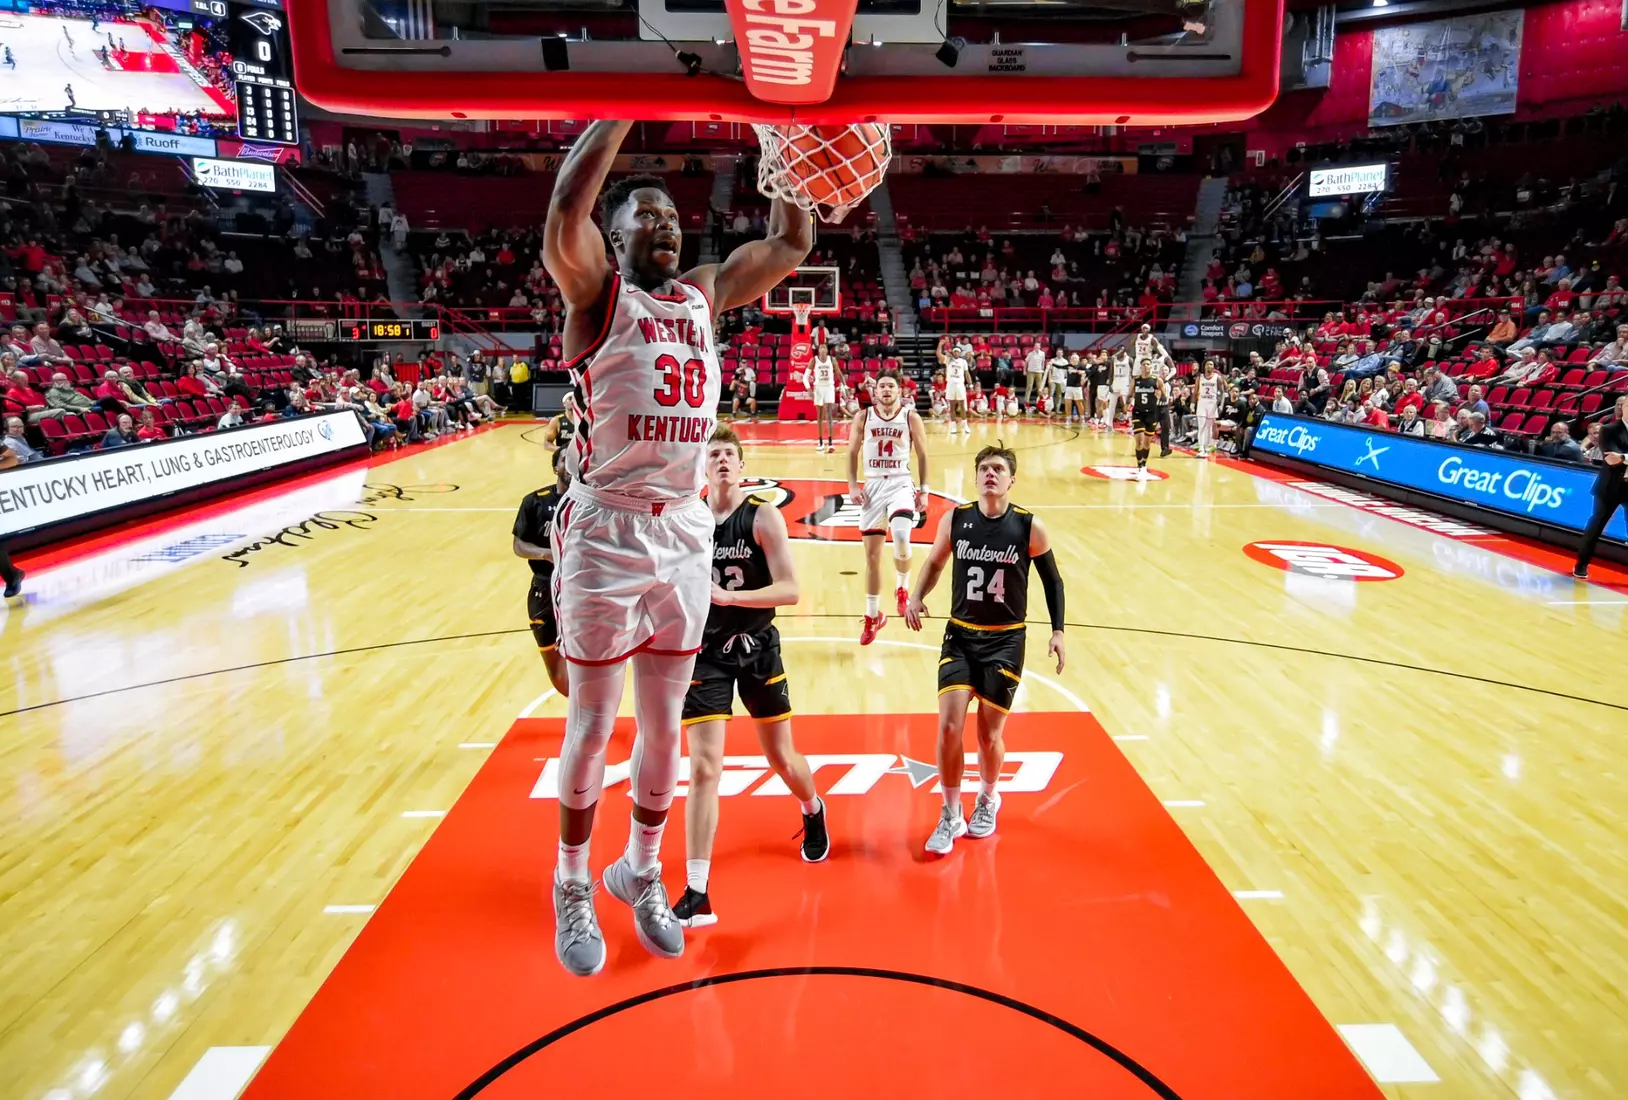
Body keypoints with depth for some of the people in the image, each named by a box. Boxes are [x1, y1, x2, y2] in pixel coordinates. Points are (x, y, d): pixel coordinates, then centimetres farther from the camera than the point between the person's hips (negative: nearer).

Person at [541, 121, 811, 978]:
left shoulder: (704, 294, 12)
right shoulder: (594, 291, -4)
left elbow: (791, 244, 13)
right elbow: (566, 210, -24)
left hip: (685, 534, 5)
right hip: (605, 531, -5)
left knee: (664, 723, 14)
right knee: (593, 723, 8)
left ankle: (641, 872, 35)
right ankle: (572, 886, 29)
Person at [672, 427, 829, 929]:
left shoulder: (764, 516, -10)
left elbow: (789, 590, -19)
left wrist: (729, 596, -29)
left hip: (757, 648, -1)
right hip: (705, 651, 1)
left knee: (782, 758, 14)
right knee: (703, 768, -7)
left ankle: (813, 813, 49)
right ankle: (697, 895, 0)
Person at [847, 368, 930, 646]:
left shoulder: (911, 418, -1)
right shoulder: (863, 418, 2)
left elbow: (922, 455, 4)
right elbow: (852, 453, 8)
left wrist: (924, 491, -1)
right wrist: (852, 486, -4)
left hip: (901, 484, -2)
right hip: (872, 486, 2)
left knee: (901, 536, -29)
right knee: (872, 554, 5)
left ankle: (903, 588, 2)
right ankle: (872, 616, 20)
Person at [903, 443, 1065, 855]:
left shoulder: (1029, 526, -9)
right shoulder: (955, 519, -4)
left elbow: (1052, 579, 3)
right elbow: (935, 562, 11)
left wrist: (1058, 630, -3)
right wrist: (916, 598, -6)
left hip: (1006, 641, -1)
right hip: (960, 636, 1)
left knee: (989, 734, 5)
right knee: (949, 728, -8)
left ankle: (988, 799, 36)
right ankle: (951, 818, 12)